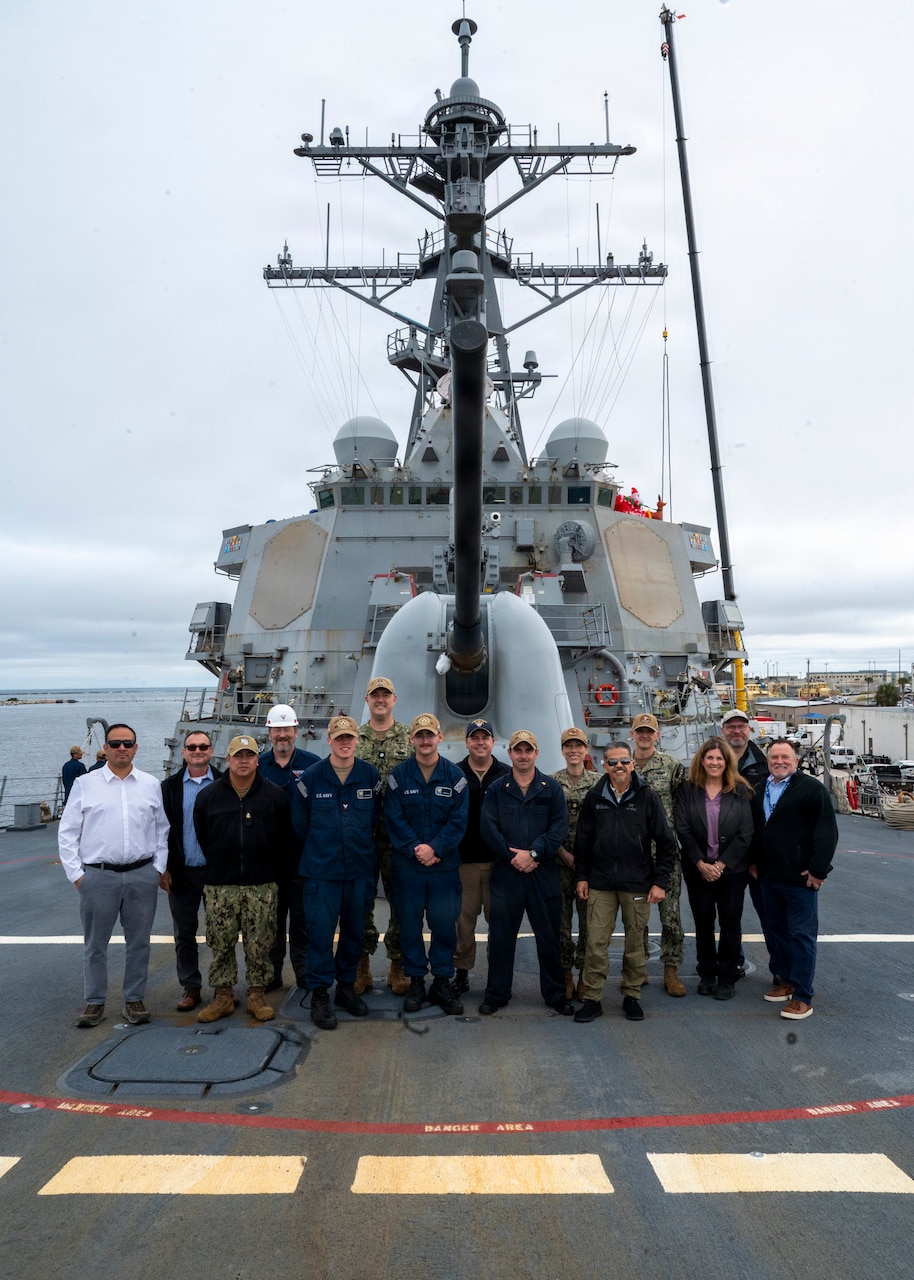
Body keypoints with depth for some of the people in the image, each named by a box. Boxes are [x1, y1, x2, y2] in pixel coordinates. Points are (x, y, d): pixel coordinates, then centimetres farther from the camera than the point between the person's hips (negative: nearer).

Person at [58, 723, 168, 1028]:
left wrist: (158, 868, 5)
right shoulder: (85, 784, 0)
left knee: (139, 942, 10)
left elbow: (162, 830, 10)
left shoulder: (151, 785, 5)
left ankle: (134, 999, 24)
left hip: (142, 875, 1)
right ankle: (95, 1002, 24)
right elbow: (67, 832, 2)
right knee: (95, 943, 9)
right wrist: (76, 874, -3)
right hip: (98, 876, -1)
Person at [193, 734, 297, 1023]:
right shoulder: (208, 796, 5)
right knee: (220, 944, 7)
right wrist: (214, 870, 9)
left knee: (260, 944, 5)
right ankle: (222, 996, 20)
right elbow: (201, 839, 10)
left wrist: (276, 871, 2)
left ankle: (257, 994, 18)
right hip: (220, 887, 1)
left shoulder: (275, 795, 1)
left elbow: (287, 840, 5)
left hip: (262, 887, -1)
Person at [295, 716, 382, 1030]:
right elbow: (300, 822, 5)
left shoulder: (371, 775, 0)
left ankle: (346, 987, 29)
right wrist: (317, 852, 9)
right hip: (321, 870, -2)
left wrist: (363, 848, 10)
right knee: (320, 930, -2)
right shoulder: (311, 777, -4)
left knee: (355, 930, 12)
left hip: (360, 869, 3)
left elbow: (376, 819, 10)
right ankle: (319, 994, 12)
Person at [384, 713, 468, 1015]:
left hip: (445, 864, 0)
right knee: (409, 924, 7)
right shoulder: (398, 775, 0)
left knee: (445, 924, 3)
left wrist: (435, 848, -15)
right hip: (407, 865, 0)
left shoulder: (455, 776, 0)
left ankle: (442, 982, 19)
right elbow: (394, 819, -5)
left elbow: (459, 820, -4)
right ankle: (415, 982, 21)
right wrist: (415, 849, -15)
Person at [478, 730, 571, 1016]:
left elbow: (559, 826, -5)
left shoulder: (552, 788, 4)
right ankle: (496, 992, 19)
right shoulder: (496, 789, 5)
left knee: (549, 935, 8)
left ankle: (555, 993, 22)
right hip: (505, 872, 0)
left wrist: (533, 853, -15)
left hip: (544, 872, 0)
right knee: (501, 935, 6)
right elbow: (488, 828, -3)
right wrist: (513, 856, -13)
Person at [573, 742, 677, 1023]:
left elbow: (666, 842, -1)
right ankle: (592, 999, 13)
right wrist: (582, 876, 6)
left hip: (637, 884, -1)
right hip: (600, 883, 1)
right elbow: (583, 839, 9)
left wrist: (660, 881, -5)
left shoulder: (648, 797, -3)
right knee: (595, 942, 1)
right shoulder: (594, 797, 3)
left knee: (636, 942, 9)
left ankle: (632, 996, 26)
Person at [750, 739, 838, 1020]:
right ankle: (785, 981, 31)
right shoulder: (760, 791, 12)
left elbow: (827, 832, -13)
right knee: (774, 929, 15)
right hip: (769, 876, 7)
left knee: (801, 934, 0)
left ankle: (803, 996, 8)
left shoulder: (812, 789, -10)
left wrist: (818, 869, -16)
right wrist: (754, 861, 17)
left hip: (800, 878, -7)